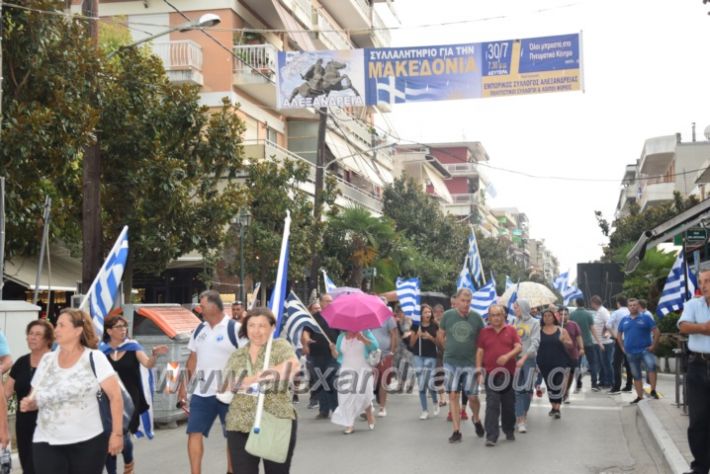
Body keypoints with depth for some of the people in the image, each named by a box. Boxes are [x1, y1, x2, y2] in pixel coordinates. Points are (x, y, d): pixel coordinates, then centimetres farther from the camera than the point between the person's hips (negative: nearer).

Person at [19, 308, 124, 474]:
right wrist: (29, 403, -6)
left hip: (88, 442, -3)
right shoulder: (47, 359, 7)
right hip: (47, 443, 3)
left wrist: (117, 433, -11)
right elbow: (35, 397, 17)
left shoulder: (94, 358, -6)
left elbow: (115, 395, -8)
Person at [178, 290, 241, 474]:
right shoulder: (200, 330, 9)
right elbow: (193, 359, 16)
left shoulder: (234, 329, -11)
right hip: (201, 392, 5)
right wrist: (183, 385, 12)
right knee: (194, 433, 0)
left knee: (232, 436, 7)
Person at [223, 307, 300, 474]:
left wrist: (256, 377, -26)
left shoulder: (280, 346, 0)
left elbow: (293, 366, -22)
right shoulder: (236, 356, 13)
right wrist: (227, 388, -12)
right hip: (240, 427, 3)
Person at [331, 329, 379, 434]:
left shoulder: (365, 333, 0)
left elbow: (375, 346, -11)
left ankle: (370, 415, 20)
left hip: (363, 370, -3)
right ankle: (349, 424, 1)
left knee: (363, 394, -13)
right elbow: (337, 355, 13)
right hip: (347, 370, 3)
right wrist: (333, 350, -10)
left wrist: (363, 339, -23)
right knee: (346, 396, -7)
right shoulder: (341, 337, 10)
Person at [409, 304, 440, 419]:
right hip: (418, 357, 2)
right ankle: (424, 410, 11)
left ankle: (435, 402, 20)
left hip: (431, 357, -2)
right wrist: (417, 335, -11)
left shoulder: (435, 326, 1)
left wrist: (430, 337, -12)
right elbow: (411, 344, 6)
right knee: (421, 384, 2)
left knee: (429, 383, -11)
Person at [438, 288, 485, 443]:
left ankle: (476, 419, 32)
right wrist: (451, 350, 9)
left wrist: (474, 352, 2)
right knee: (453, 395, 1)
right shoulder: (447, 315, -3)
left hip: (470, 363, -1)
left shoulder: (476, 317, -4)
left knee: (472, 396, 1)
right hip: (451, 363, 1)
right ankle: (457, 431, 7)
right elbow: (440, 336, 10)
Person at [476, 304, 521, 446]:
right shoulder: (484, 332, 7)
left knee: (509, 404, 11)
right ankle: (491, 436, -8)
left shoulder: (511, 330, 5)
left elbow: (519, 347, -2)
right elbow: (479, 352, 7)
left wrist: (508, 356, -20)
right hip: (491, 374, -1)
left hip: (508, 373, 1)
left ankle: (509, 431, 29)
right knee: (492, 405, -7)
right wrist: (478, 369, -1)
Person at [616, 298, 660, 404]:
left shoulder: (646, 318, -1)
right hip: (631, 353, 4)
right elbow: (619, 335, 20)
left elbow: (656, 332, -4)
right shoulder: (624, 320, 10)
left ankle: (653, 391, -25)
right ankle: (639, 396, 19)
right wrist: (623, 347, 9)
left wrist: (653, 345, -9)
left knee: (651, 365, -31)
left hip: (645, 349, -4)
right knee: (636, 375, 10)